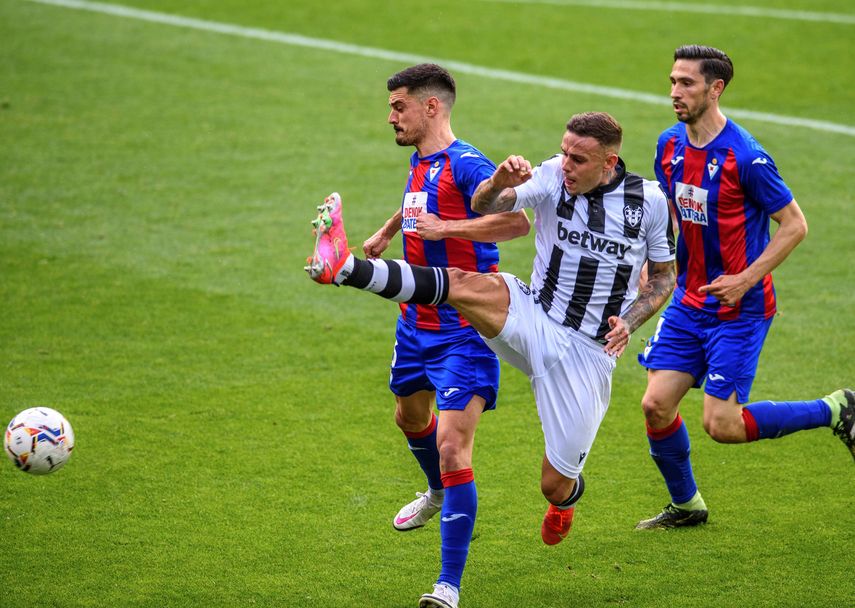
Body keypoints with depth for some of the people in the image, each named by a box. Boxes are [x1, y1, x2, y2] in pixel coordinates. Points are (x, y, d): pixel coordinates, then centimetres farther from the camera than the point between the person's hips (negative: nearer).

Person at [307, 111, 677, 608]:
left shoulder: (650, 201, -6)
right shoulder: (553, 176, -6)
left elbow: (665, 275, 7)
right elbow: (484, 208, -17)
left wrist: (629, 322, -10)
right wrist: (499, 182, -41)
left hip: (586, 352, -1)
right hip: (531, 318, 1)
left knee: (555, 485, 2)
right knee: (465, 286, -31)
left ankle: (568, 495, 43)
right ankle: (342, 266, -46)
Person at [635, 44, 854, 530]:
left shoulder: (746, 157, -20)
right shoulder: (670, 146, 2)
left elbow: (795, 225, -14)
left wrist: (745, 280, -19)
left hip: (740, 308, -6)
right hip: (690, 301, 6)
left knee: (723, 426, -7)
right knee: (657, 404, 1)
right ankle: (685, 505, 23)